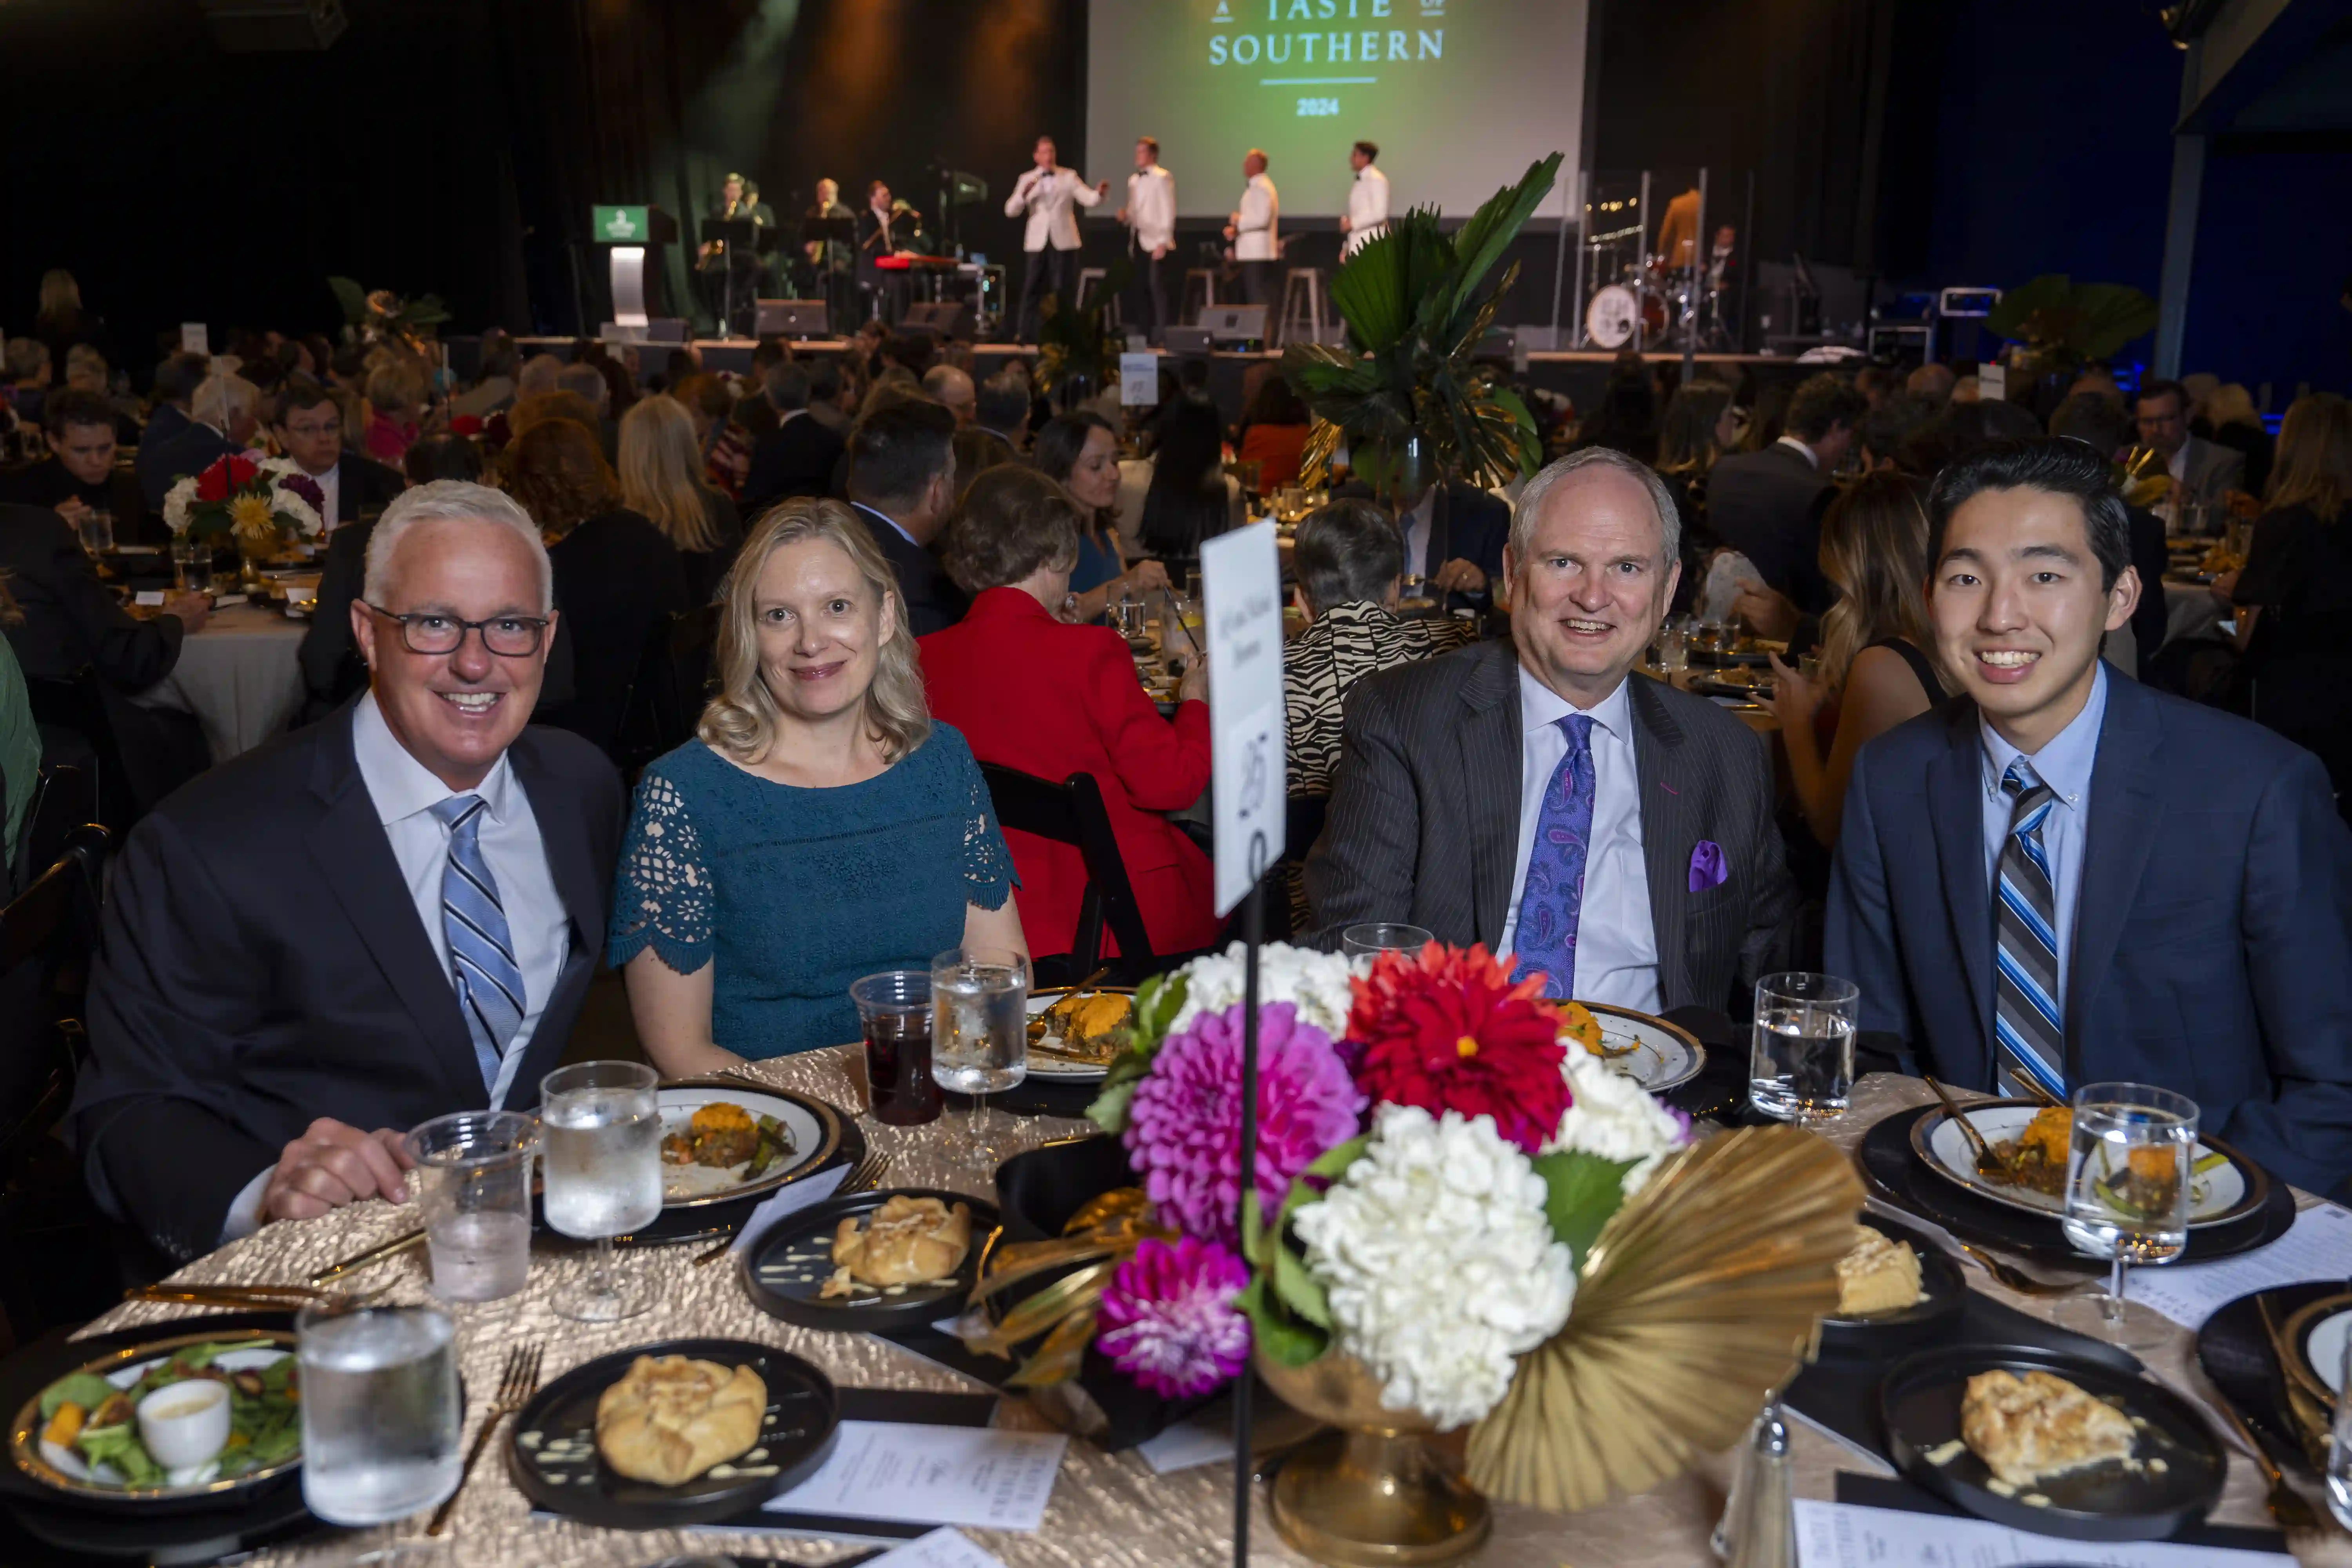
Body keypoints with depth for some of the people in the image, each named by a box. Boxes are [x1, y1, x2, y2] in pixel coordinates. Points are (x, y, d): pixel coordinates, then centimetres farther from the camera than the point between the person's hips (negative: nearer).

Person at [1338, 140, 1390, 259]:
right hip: (1356, 243, 8)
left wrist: (1352, 224, -13)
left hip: (1372, 243, -8)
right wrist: (1346, 248, 14)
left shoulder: (1376, 179, -9)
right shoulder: (1359, 182, 16)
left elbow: (1380, 214, -18)